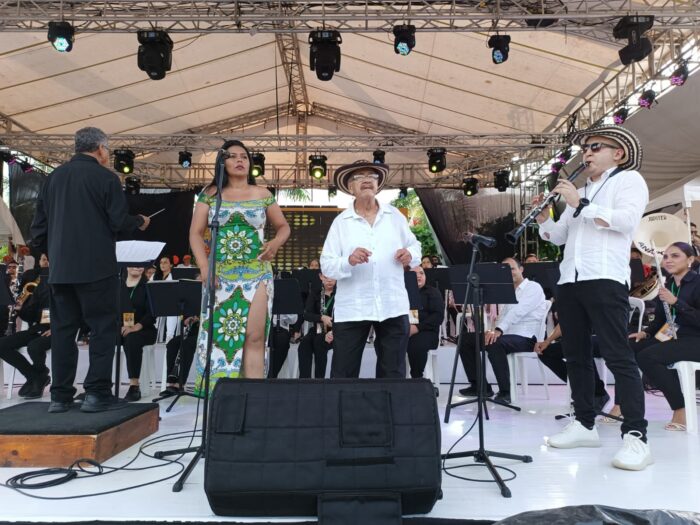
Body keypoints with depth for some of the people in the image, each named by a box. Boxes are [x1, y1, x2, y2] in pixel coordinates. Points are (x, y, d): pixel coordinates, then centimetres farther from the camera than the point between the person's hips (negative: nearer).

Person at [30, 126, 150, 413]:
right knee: (103, 327, 1)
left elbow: (39, 223, 12)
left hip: (60, 268, 6)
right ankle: (97, 393, -2)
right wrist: (140, 221, 9)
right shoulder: (105, 177, -7)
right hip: (96, 266, -5)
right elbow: (118, 222, -10)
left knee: (62, 329, 10)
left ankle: (60, 396, 12)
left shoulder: (54, 176, 11)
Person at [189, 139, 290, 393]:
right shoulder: (210, 194, 8)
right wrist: (204, 267, -10)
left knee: (254, 338, -7)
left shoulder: (263, 195, 8)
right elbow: (195, 233, 4)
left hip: (257, 274, 0)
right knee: (218, 335, 1)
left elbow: (283, 226, 16)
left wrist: (275, 242, -7)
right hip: (220, 275, 1)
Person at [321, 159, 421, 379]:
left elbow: (414, 244, 17)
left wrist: (410, 254, -6)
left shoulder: (395, 216, 9)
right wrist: (348, 261, -24)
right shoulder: (340, 222, 1)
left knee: (394, 374, 12)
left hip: (393, 306, 2)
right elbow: (326, 267, -5)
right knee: (343, 376, 4)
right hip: (351, 309, -2)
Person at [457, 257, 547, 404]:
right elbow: (503, 315, 15)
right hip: (505, 334, 9)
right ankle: (479, 385, 5)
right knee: (466, 340, 1)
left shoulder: (533, 287, -3)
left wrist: (499, 330, -31)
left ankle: (505, 392, -27)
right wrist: (494, 330, -7)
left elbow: (518, 312, -19)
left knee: (495, 344, -38)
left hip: (525, 337, -9)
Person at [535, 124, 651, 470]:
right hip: (569, 280, 7)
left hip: (604, 278, -7)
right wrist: (543, 217, 5)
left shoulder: (629, 179, 7)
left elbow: (627, 220, -13)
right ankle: (585, 424, 16)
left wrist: (580, 204, -12)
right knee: (576, 355, 8)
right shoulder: (580, 191, 26)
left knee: (617, 356, -12)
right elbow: (557, 237, 23)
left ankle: (636, 437, -11)